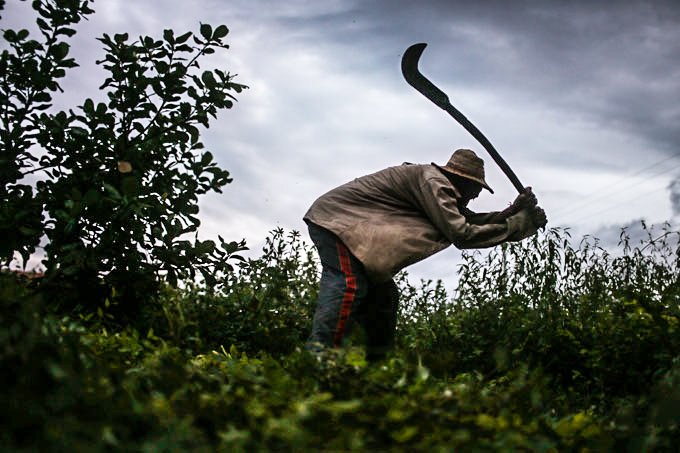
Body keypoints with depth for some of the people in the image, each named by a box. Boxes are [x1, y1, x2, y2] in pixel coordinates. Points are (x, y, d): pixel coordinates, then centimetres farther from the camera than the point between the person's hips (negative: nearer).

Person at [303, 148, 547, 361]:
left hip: (353, 224, 11)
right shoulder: (432, 179, -16)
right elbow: (460, 234, -24)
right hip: (334, 217, -11)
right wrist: (518, 224, -18)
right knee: (349, 285, -26)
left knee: (382, 293, 10)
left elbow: (472, 220, 15)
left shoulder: (439, 185, 16)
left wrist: (513, 211, 2)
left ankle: (378, 363, 13)